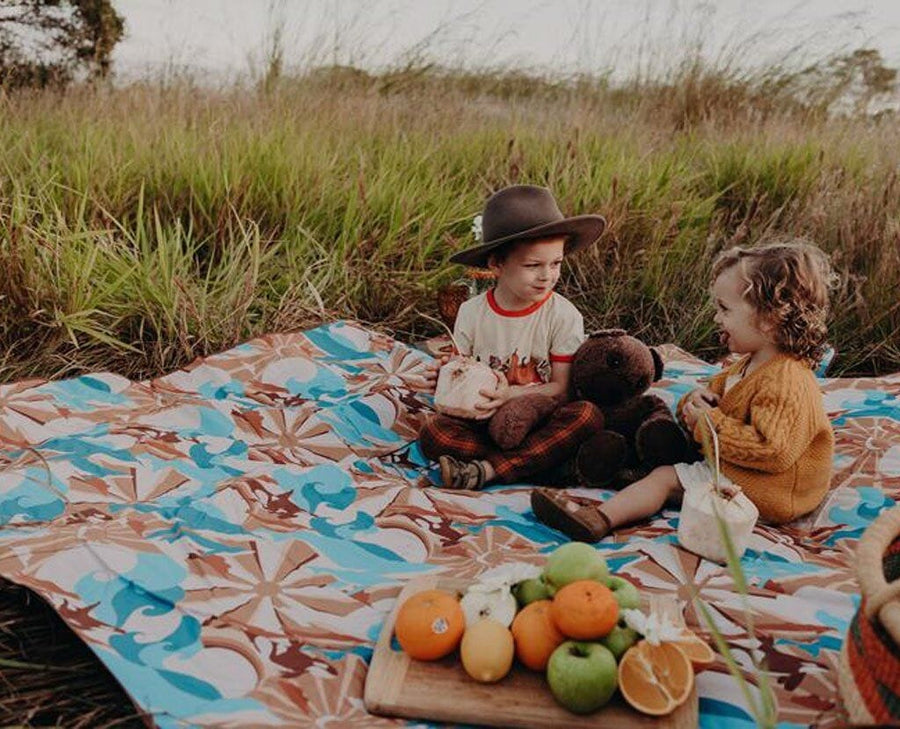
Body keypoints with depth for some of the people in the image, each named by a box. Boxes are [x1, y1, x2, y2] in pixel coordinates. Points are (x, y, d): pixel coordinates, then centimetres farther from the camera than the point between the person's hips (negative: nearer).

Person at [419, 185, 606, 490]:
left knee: (588, 415, -31)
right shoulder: (471, 313, 0)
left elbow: (562, 388, -8)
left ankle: (486, 470, -29)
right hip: (485, 422, 1)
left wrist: (513, 394, -23)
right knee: (432, 431, -25)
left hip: (540, 422, 0)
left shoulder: (563, 316, -6)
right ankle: (529, 461, -26)